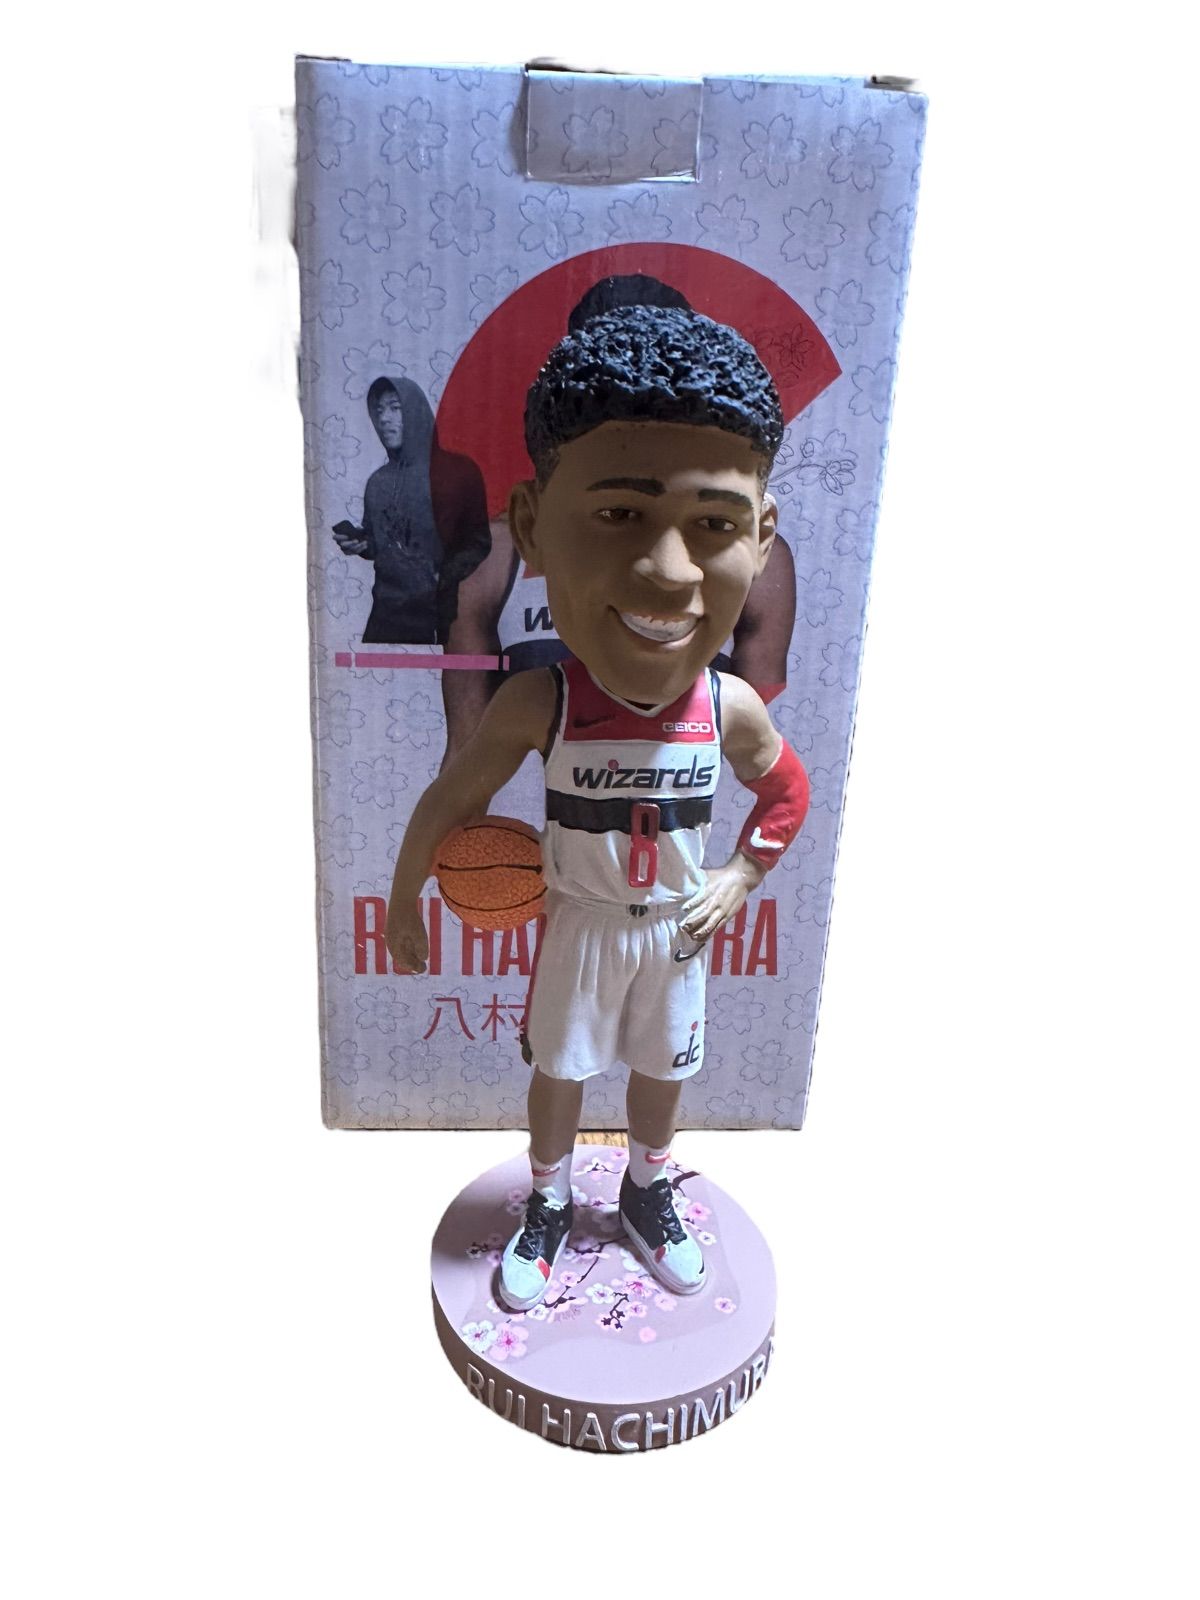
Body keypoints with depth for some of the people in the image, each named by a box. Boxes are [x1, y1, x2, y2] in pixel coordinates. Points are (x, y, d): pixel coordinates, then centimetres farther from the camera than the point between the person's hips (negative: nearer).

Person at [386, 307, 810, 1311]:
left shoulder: (732, 707, -20)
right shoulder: (539, 704, -28)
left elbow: (787, 792, 3)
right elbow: (449, 803, -12)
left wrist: (743, 875, -5)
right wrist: (405, 904, -3)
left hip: (677, 927, 2)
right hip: (581, 923, -2)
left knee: (663, 1074, 20)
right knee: (559, 1073, 16)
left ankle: (647, 1192, 48)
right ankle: (549, 1207, 43)